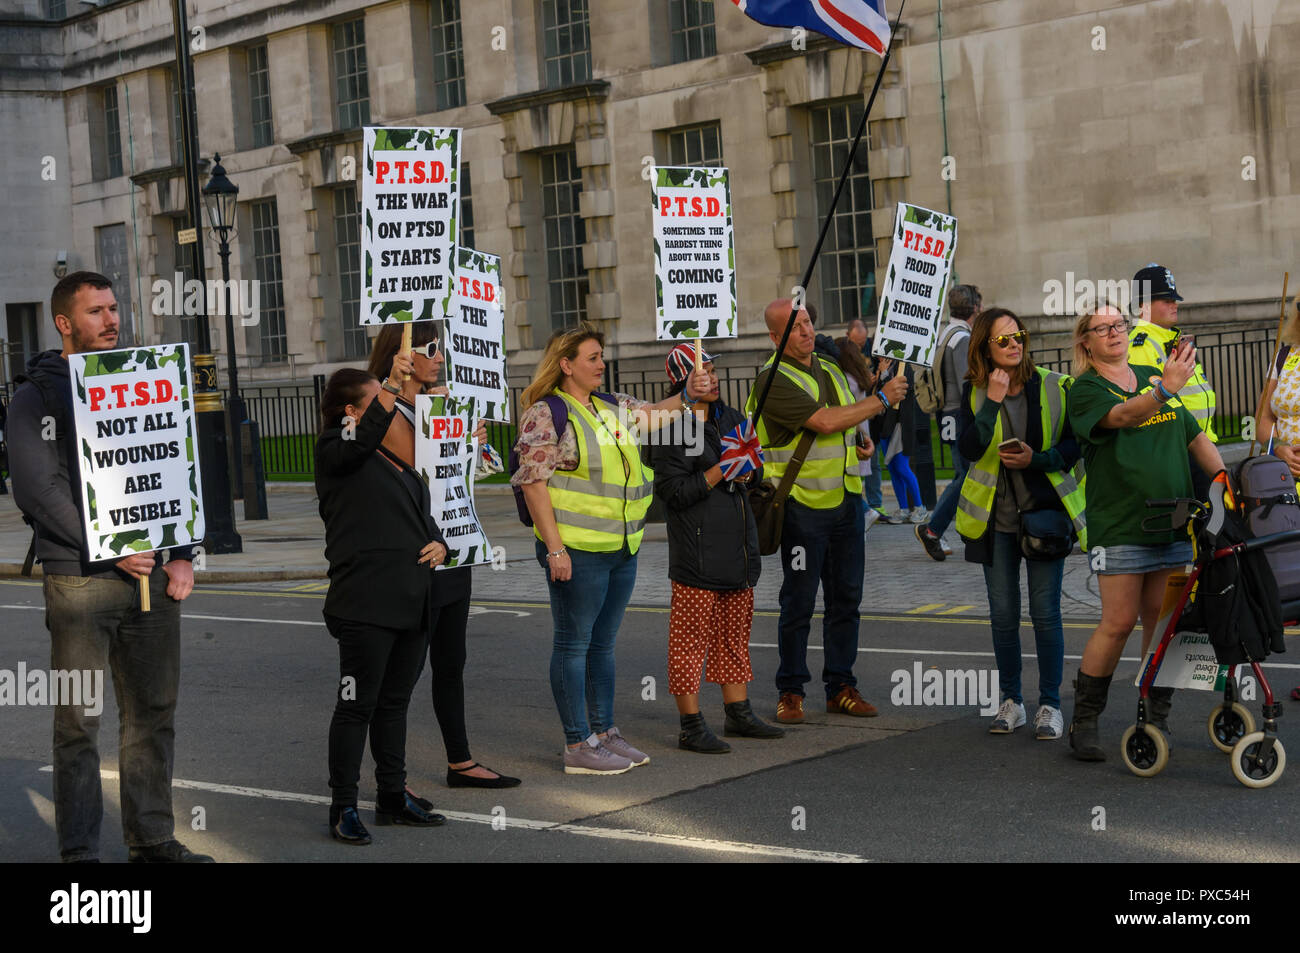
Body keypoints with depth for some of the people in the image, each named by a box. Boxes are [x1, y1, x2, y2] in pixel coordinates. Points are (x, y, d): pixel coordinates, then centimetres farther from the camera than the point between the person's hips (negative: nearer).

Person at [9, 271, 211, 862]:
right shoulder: (36, 397, 0)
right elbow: (40, 490, -11)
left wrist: (182, 556, 4)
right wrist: (109, 551, -16)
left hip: (151, 574, 5)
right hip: (79, 581, -5)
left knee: (153, 713, 8)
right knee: (79, 721, -2)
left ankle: (152, 839, 16)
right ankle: (79, 851, 5)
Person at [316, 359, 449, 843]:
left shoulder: (395, 455, 20)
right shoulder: (335, 452, -5)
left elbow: (421, 512, 27)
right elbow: (362, 440, -29)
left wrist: (438, 543, 7)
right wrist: (393, 389, -38)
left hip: (412, 602, 8)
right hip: (366, 604, -8)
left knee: (395, 703, 15)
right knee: (357, 705, -4)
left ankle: (393, 797, 25)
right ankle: (343, 808, 4)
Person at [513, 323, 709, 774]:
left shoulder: (614, 407, 14)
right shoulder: (545, 413, -8)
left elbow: (656, 415, 28)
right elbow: (532, 482, -13)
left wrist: (688, 395, 6)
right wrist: (554, 547, -18)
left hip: (622, 547, 8)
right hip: (577, 550, -8)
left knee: (603, 643, 15)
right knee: (574, 644, -1)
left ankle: (605, 733, 23)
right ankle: (578, 745, 4)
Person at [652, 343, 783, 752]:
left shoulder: (730, 418, 13)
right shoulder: (673, 428, -11)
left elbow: (756, 473, 20)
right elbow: (673, 492, -16)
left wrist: (747, 469, -2)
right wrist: (720, 471, -20)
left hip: (737, 545, 8)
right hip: (696, 547, -8)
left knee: (735, 631, 16)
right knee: (691, 637, -4)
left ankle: (738, 714, 26)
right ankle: (692, 726, 1)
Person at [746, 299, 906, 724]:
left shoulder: (831, 370, 15)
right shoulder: (774, 380, -13)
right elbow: (826, 421, -22)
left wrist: (860, 446, 8)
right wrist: (883, 399, -14)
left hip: (846, 499, 7)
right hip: (803, 504, -7)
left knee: (846, 597, 9)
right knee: (798, 601, -2)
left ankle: (841, 686, 16)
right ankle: (790, 691, 7)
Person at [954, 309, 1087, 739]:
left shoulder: (1053, 387, -2)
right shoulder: (974, 392, 1)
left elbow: (1076, 444, 0)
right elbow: (968, 448, -13)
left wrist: (1038, 459, -15)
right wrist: (992, 402, -21)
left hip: (1045, 511, -2)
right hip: (996, 517, 2)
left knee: (1045, 612, -3)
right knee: (1003, 613, 6)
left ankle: (1050, 704, 7)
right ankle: (1011, 701, 20)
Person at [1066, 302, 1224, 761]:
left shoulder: (1153, 377, 15)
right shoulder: (1086, 390, -3)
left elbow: (1196, 438, 19)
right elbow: (1121, 416, -25)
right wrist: (1165, 390, -43)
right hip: (1120, 525, -5)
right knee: (1118, 623, -8)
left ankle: (1157, 719, 14)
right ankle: (1084, 722, 3)